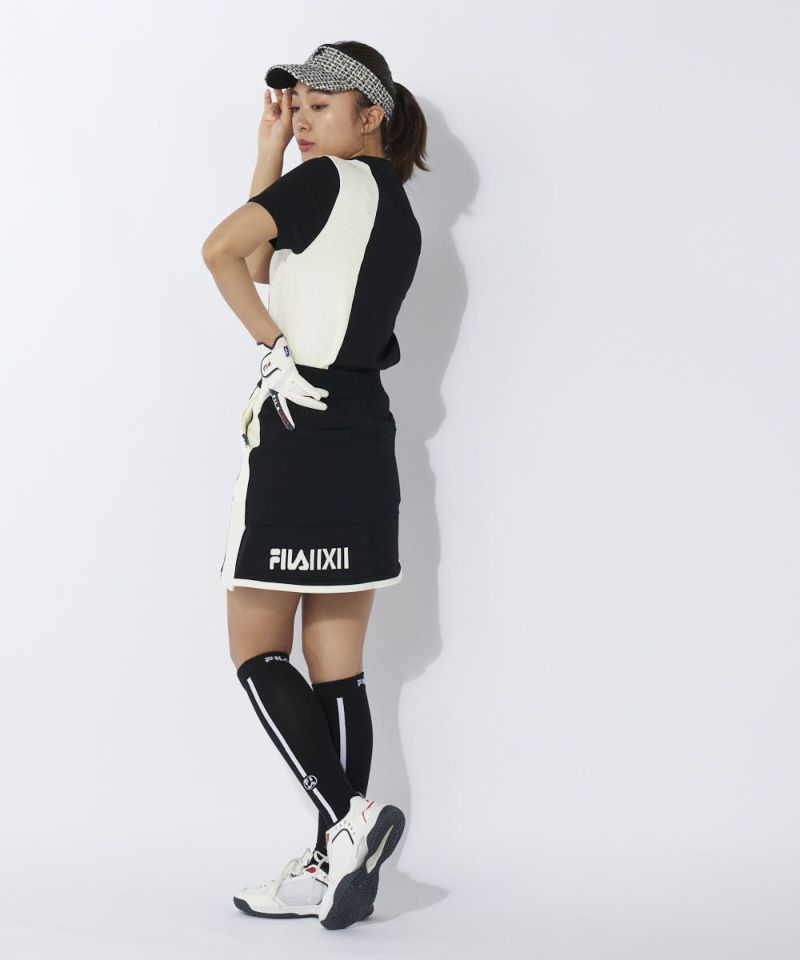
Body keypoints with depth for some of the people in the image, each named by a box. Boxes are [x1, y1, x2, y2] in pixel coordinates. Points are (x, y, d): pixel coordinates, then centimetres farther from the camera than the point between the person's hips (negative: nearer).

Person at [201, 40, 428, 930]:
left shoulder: (330, 180, -7)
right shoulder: (400, 214, 17)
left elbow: (222, 250, -16)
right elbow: (266, 264, 17)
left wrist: (271, 342, -4)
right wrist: (271, 156, 15)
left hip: (300, 431, -8)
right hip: (365, 442, 8)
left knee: (255, 643, -1)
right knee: (337, 665, 6)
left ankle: (347, 818, -13)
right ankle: (335, 868, 6)